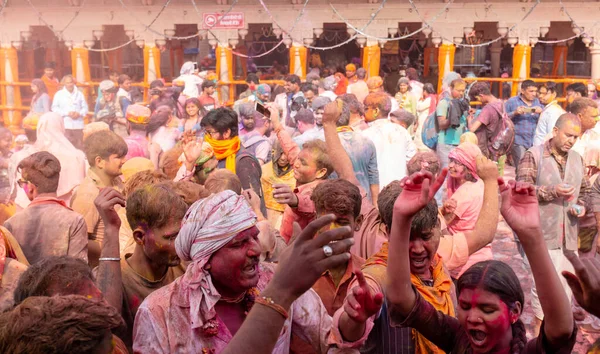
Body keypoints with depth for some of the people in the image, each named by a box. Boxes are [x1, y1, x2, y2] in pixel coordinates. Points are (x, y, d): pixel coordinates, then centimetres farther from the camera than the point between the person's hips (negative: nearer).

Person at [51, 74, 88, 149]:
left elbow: (85, 107, 11)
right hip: (65, 125, -2)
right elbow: (55, 108, 0)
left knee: (79, 145, 2)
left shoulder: (79, 94, 13)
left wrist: (79, 113, -10)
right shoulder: (59, 94, 7)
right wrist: (67, 113, -12)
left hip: (78, 125, 2)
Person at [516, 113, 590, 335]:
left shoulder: (577, 159, 11)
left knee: (567, 281, 12)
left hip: (569, 232, 6)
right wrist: (553, 192, -20)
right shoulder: (534, 155, -7)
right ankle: (540, 329, 13)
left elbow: (585, 190, 20)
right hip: (544, 231, -6)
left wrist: (582, 205, -1)